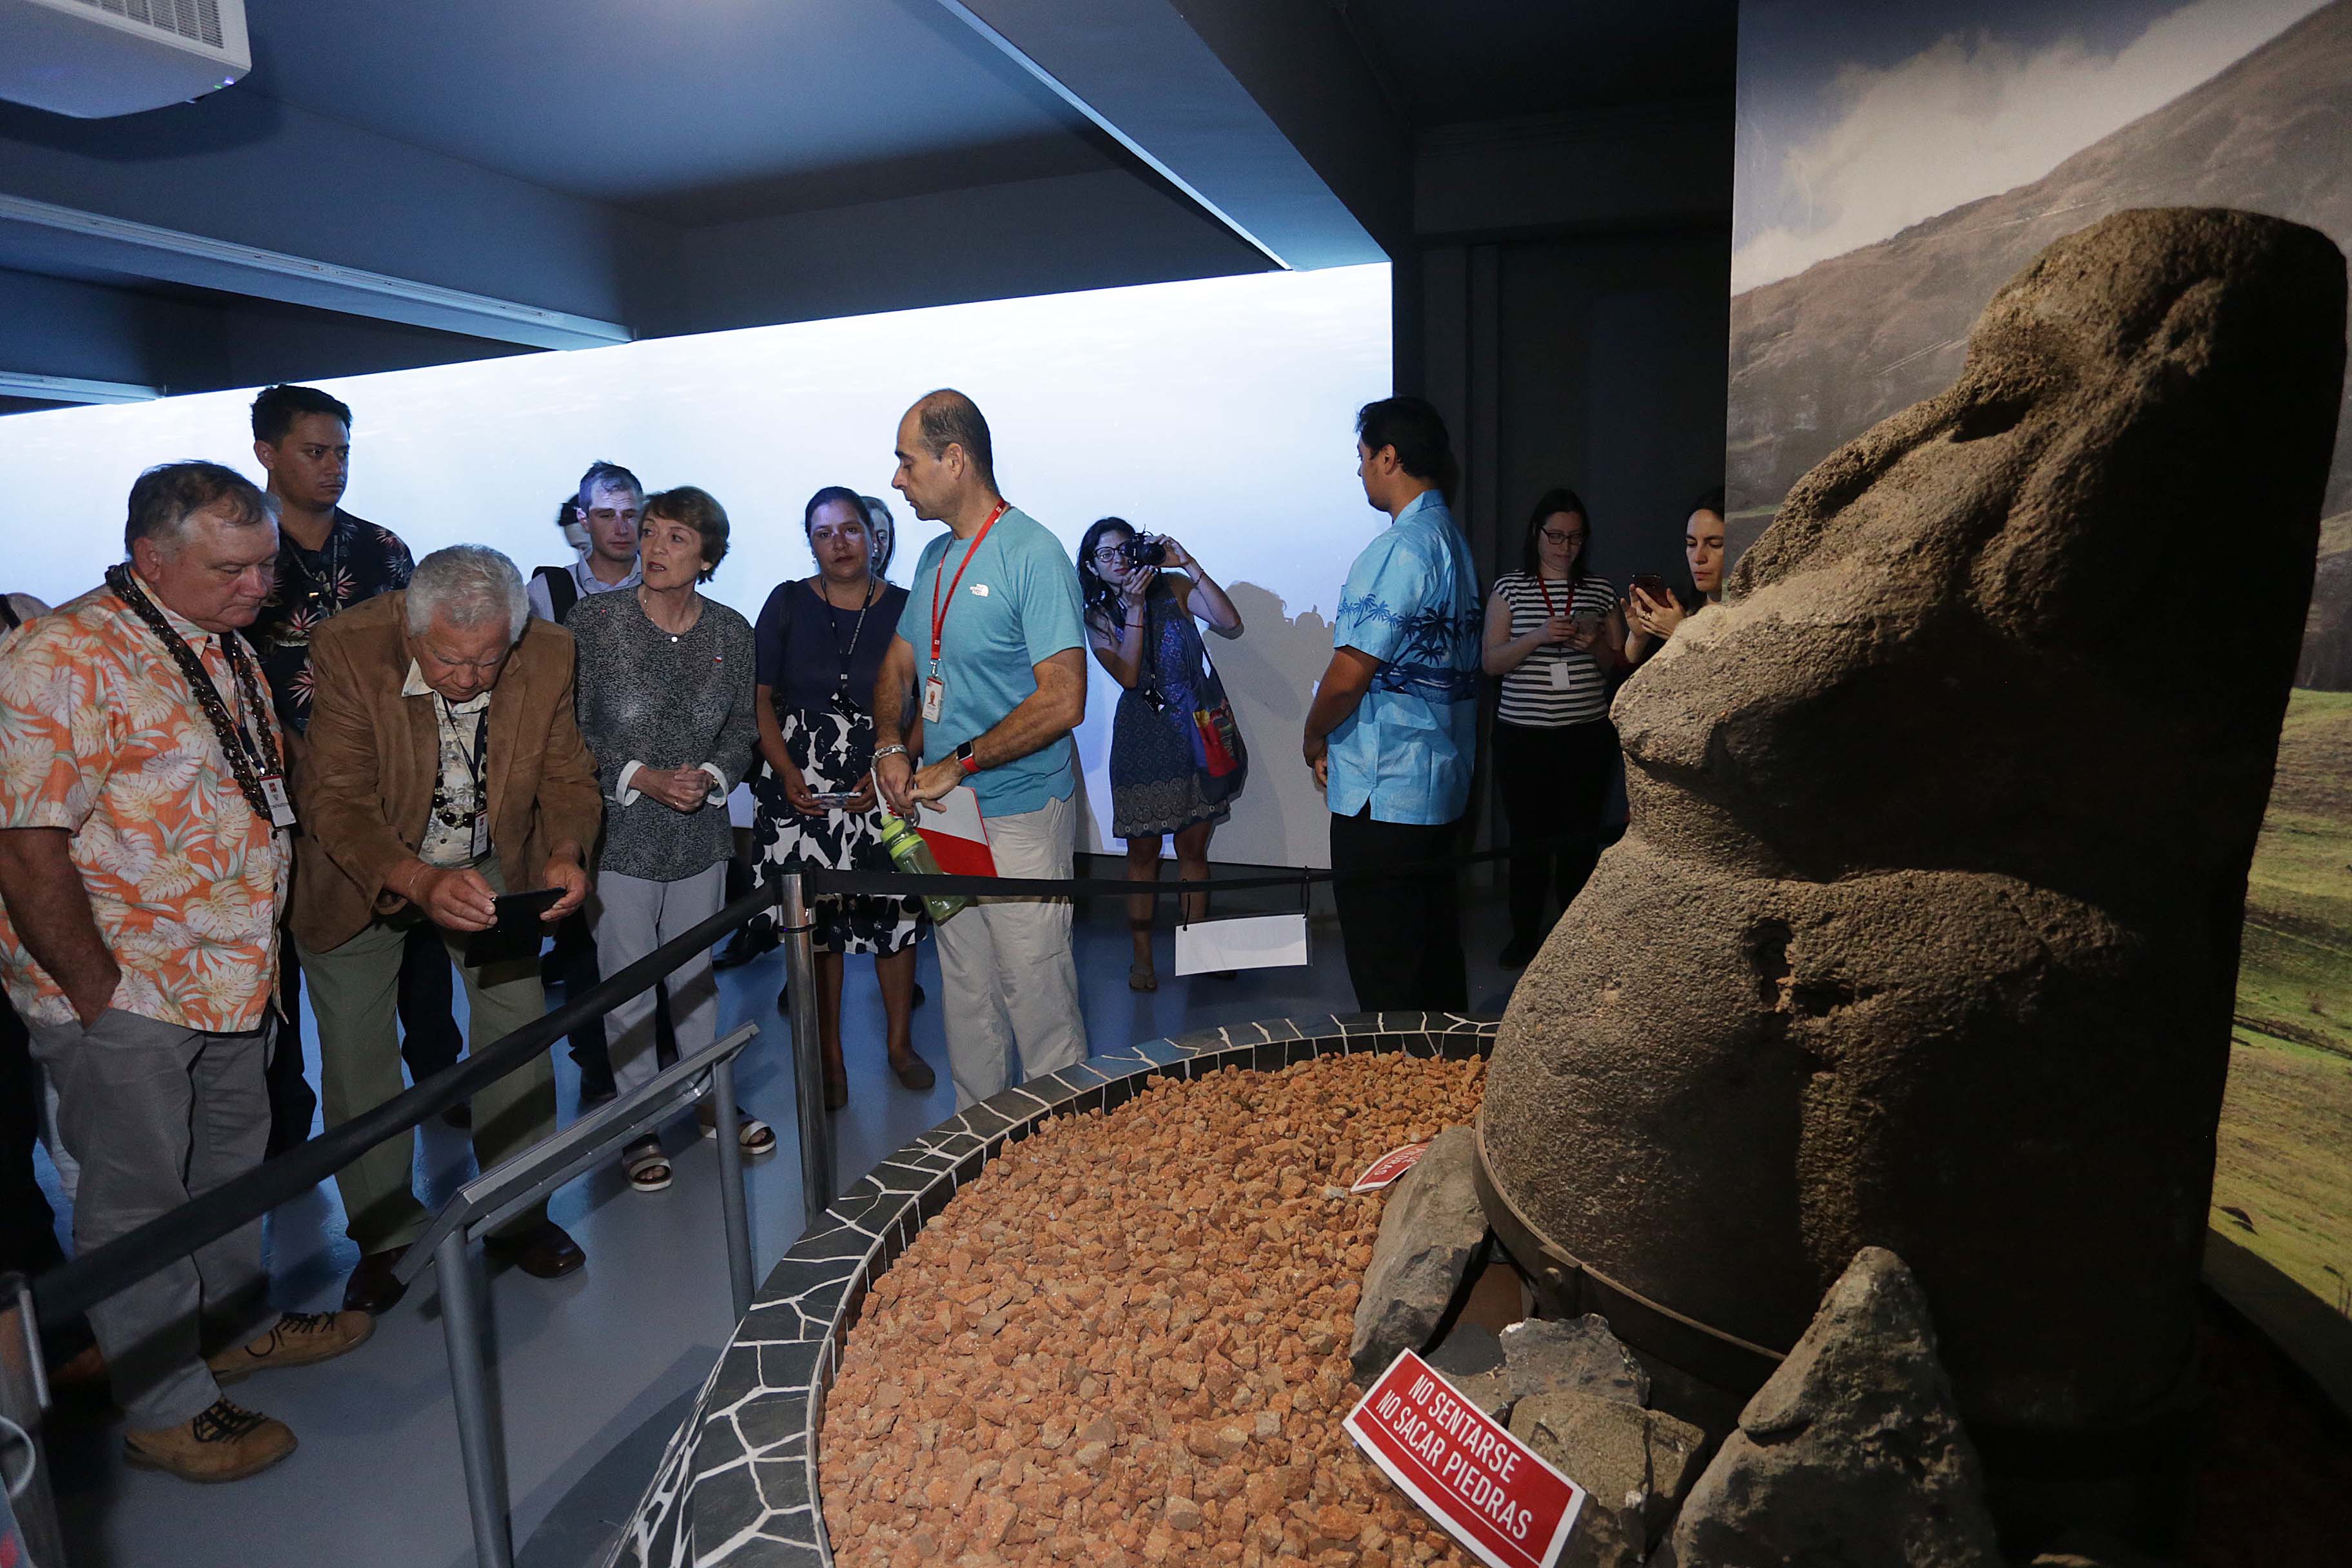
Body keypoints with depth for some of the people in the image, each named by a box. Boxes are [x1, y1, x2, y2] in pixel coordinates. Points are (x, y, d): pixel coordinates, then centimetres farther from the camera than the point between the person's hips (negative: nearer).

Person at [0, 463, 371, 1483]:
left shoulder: (229, 651, 8)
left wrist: (258, 948, 13)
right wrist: (97, 992, -17)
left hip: (230, 979, 8)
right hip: (124, 992, -8)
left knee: (234, 1160, 21)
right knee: (137, 1199, 7)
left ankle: (238, 1324, 42)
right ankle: (168, 1410, 23)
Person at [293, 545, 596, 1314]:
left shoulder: (549, 656, -21)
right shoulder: (349, 648, -29)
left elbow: (568, 776, -10)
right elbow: (339, 800, -30)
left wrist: (565, 854, -31)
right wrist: (419, 882, -47)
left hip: (491, 866, 2)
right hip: (364, 870, -1)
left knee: (519, 1036, 3)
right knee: (357, 1057, 7)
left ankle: (519, 1213, 24)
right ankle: (384, 1235, 27)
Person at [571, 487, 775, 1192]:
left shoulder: (731, 632, 1)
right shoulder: (594, 620, -7)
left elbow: (743, 728, 8)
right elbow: (571, 730, -6)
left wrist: (711, 776, -10)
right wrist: (641, 778, -16)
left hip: (702, 831, 3)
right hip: (619, 832, -2)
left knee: (697, 974, 15)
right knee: (627, 984, 4)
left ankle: (711, 1101, 33)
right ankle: (640, 1126, 21)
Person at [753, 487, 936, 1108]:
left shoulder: (905, 609, 2)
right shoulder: (789, 604, 5)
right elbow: (760, 698, 3)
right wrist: (788, 775, -9)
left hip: (885, 784, 0)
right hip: (802, 787, 1)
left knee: (895, 912, 2)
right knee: (813, 920, 4)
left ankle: (900, 1043, 23)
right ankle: (829, 1059, 19)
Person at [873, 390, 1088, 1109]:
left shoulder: (1032, 554, -14)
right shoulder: (936, 557, 12)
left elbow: (1062, 702, -20)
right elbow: (898, 666, 21)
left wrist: (957, 764, -18)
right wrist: (889, 747, 1)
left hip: (1019, 815, -7)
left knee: (1037, 996, 0)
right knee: (965, 997, 16)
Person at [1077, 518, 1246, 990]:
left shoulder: (1172, 588, 1)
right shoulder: (1098, 619, 2)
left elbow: (1230, 624, -13)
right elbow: (1128, 676, -15)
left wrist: (1189, 565, -16)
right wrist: (1134, 606, -18)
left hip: (1200, 733, 1)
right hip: (1144, 740, -1)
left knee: (1193, 848, 9)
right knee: (1144, 851, 4)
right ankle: (1142, 958, 16)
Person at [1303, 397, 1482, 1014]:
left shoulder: (1399, 550, -17)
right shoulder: (1454, 542, 14)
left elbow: (1348, 677, -21)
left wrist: (1315, 740, -2)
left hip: (1382, 791, -10)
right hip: (1442, 785, 10)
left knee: (1385, 972, 0)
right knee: (1435, 951, 19)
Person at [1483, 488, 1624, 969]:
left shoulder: (1600, 590, 7)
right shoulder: (1510, 587, 2)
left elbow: (1622, 663, 10)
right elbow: (1492, 662, -4)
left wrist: (1596, 648, -12)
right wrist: (1539, 636, -19)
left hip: (1588, 735, 1)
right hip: (1523, 734, -1)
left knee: (1581, 837, 2)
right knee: (1528, 836, 4)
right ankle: (1525, 934, 18)